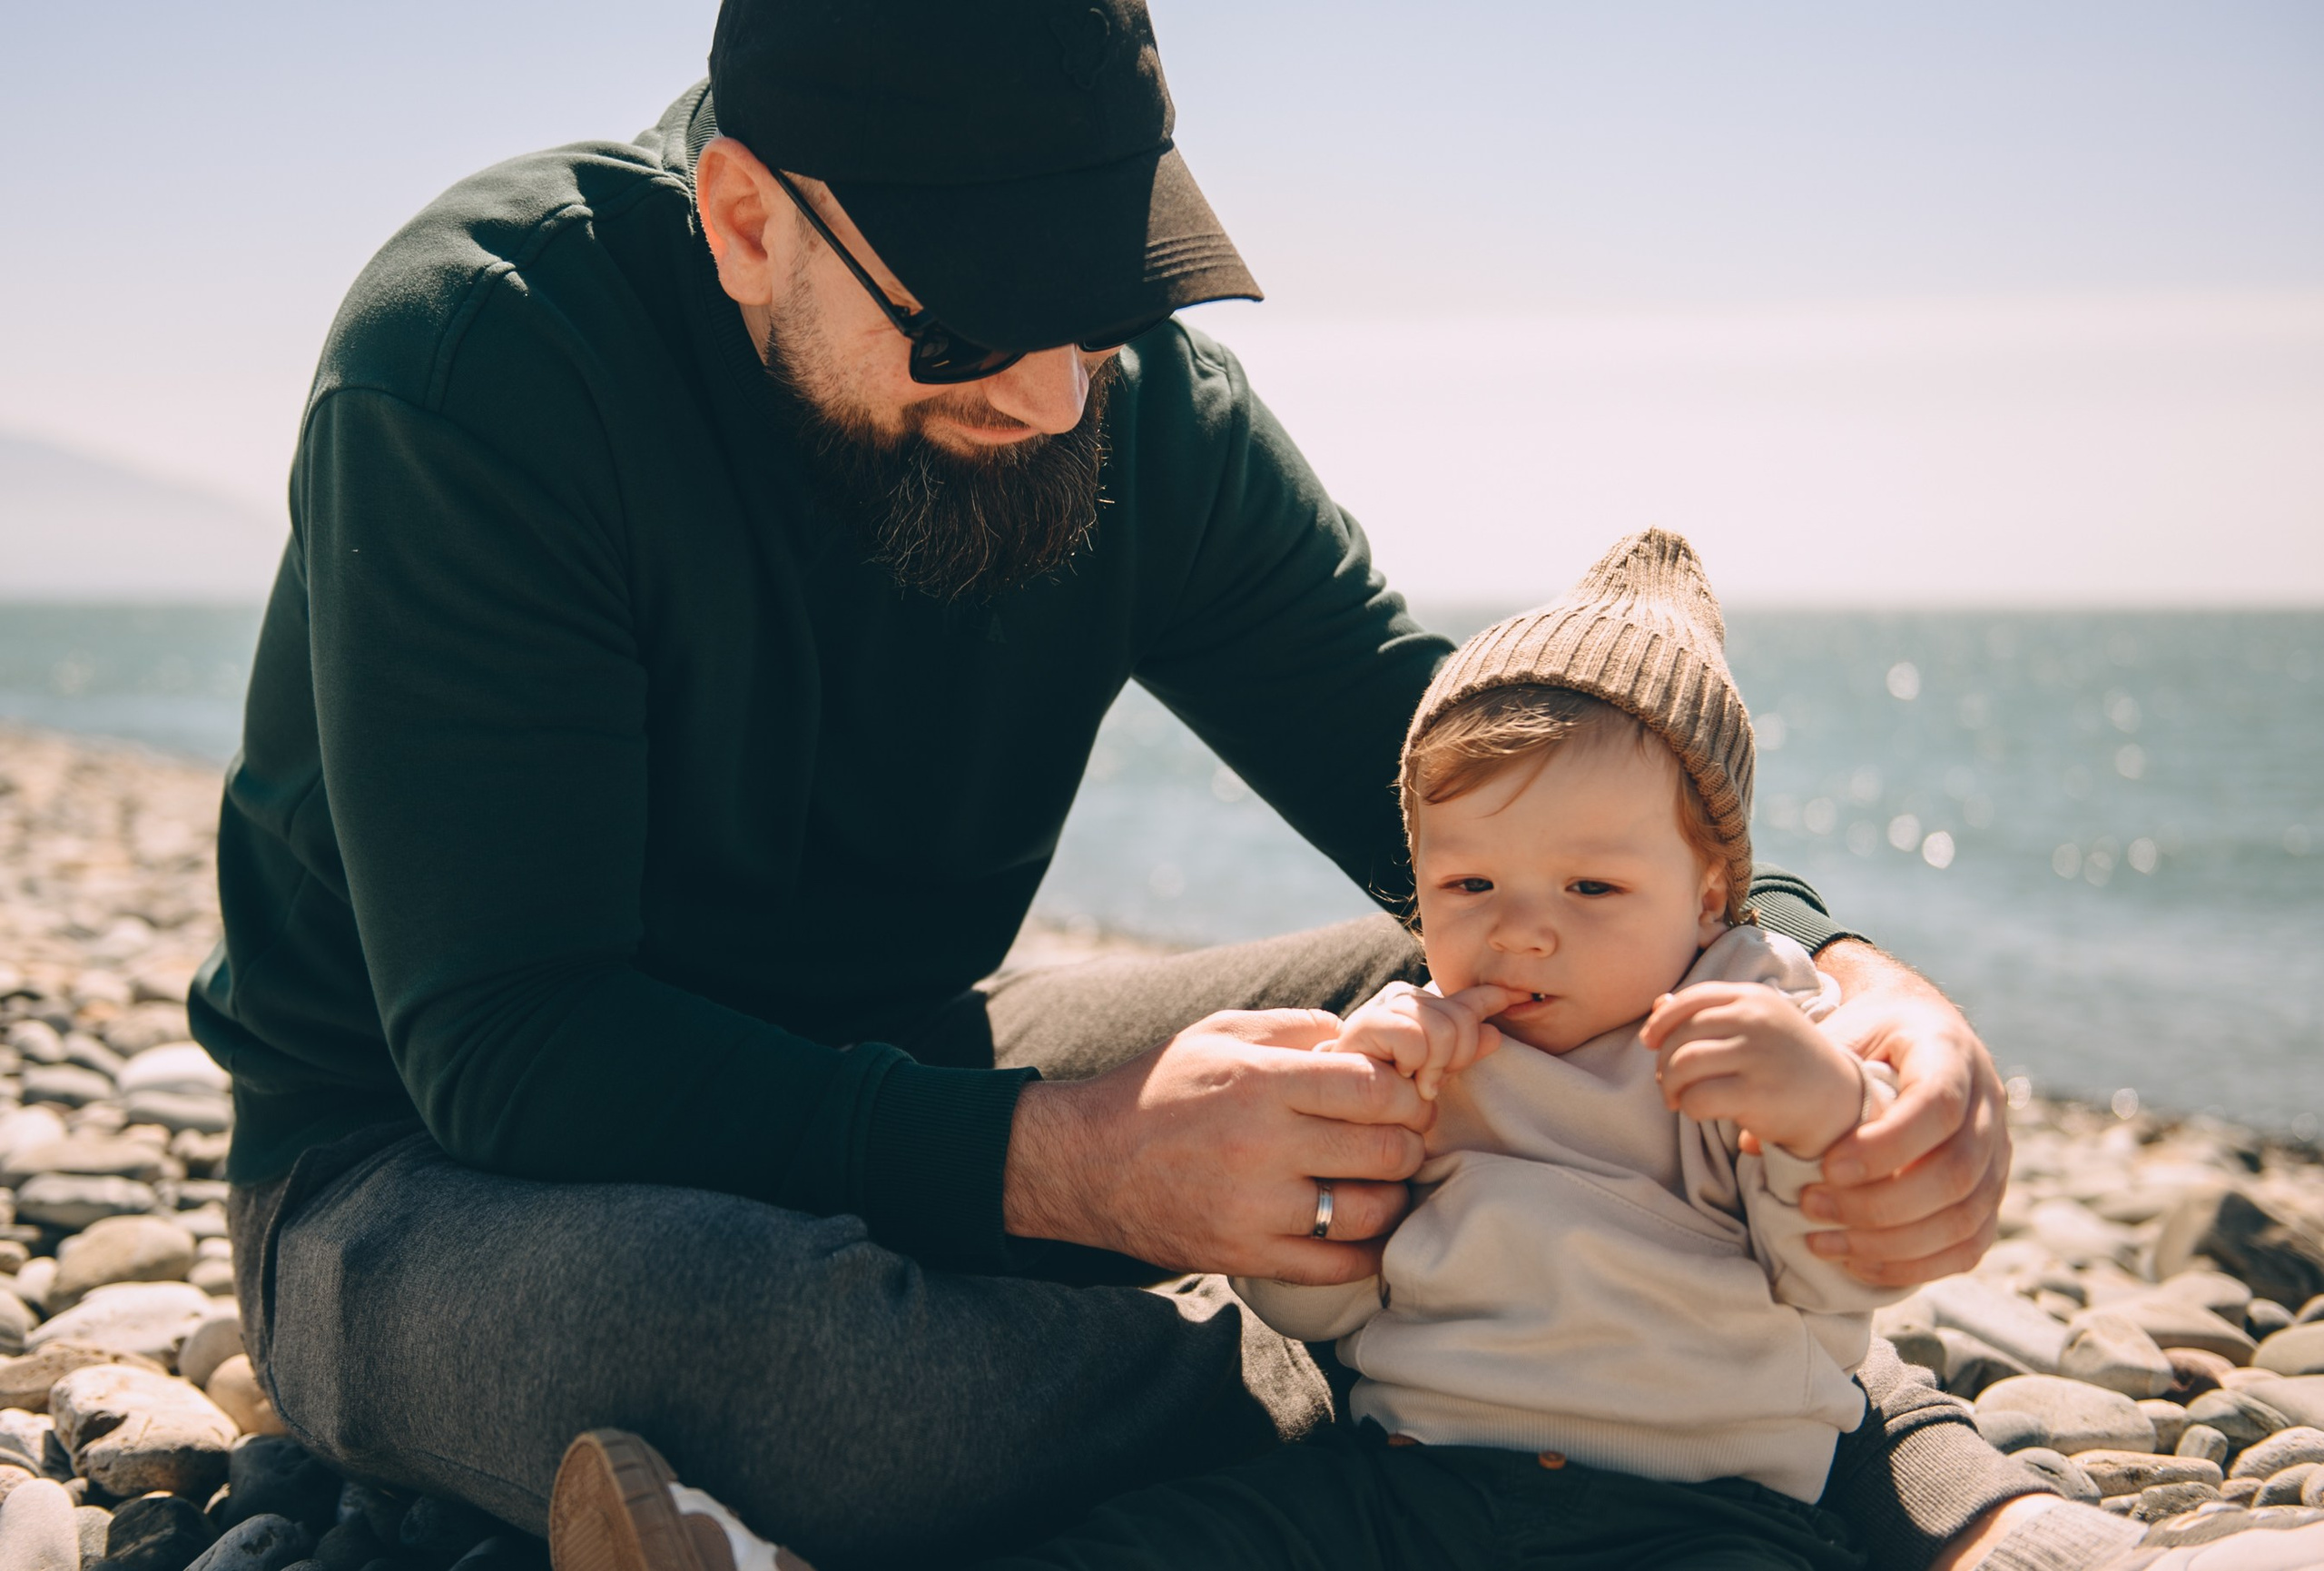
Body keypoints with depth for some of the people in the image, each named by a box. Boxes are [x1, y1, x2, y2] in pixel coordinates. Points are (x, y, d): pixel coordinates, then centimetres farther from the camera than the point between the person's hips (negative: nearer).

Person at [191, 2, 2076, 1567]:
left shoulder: (1134, 395, -7)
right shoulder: (472, 366, -24)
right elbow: (505, 1045, -29)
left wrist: (1827, 969, -27)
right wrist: (1059, 1159, -41)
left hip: (889, 1093, 5)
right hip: (428, 1180, -4)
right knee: (713, 1313, -41)